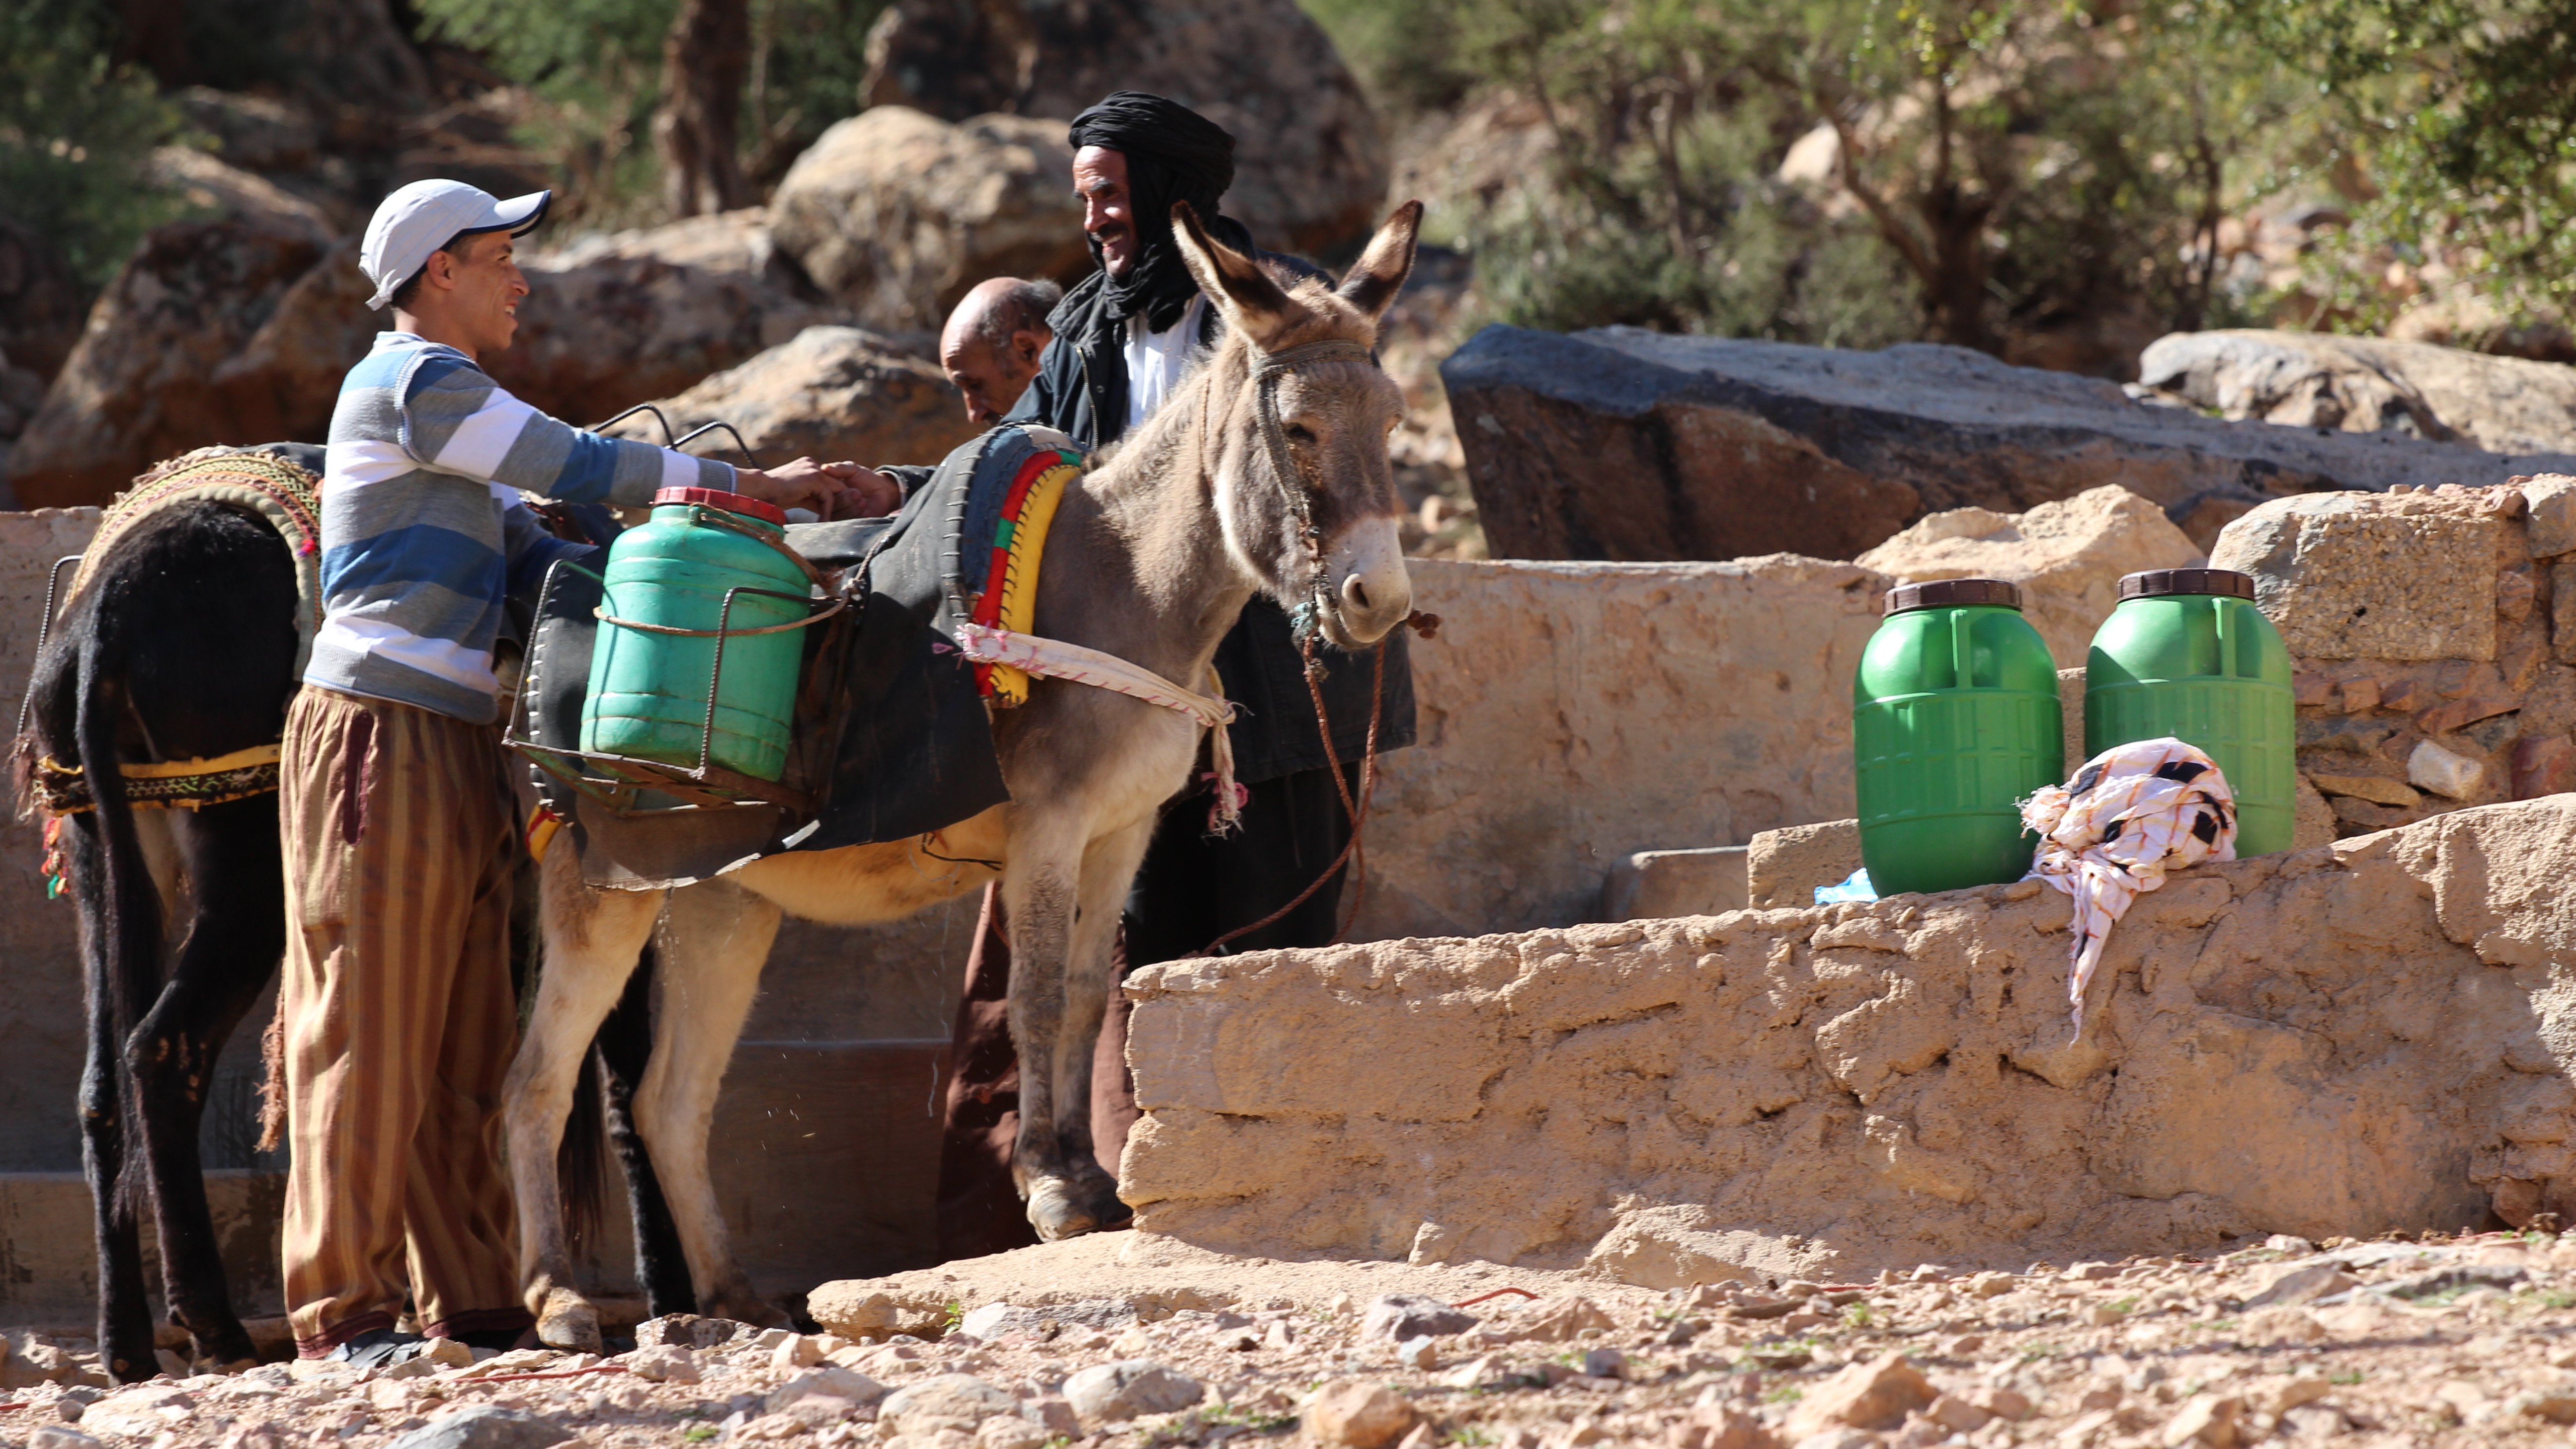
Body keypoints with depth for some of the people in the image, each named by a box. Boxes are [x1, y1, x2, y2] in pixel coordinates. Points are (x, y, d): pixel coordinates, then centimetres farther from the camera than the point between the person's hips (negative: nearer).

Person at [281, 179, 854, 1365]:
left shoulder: (442, 400, 24)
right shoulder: (414, 380, -7)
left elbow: (534, 551, 18)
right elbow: (574, 469, -8)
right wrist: (756, 486, 0)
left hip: (451, 747, 10)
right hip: (380, 734, -10)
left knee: (465, 1044, 8)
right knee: (371, 1029, -8)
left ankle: (471, 1305, 9)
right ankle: (345, 1310, -6)